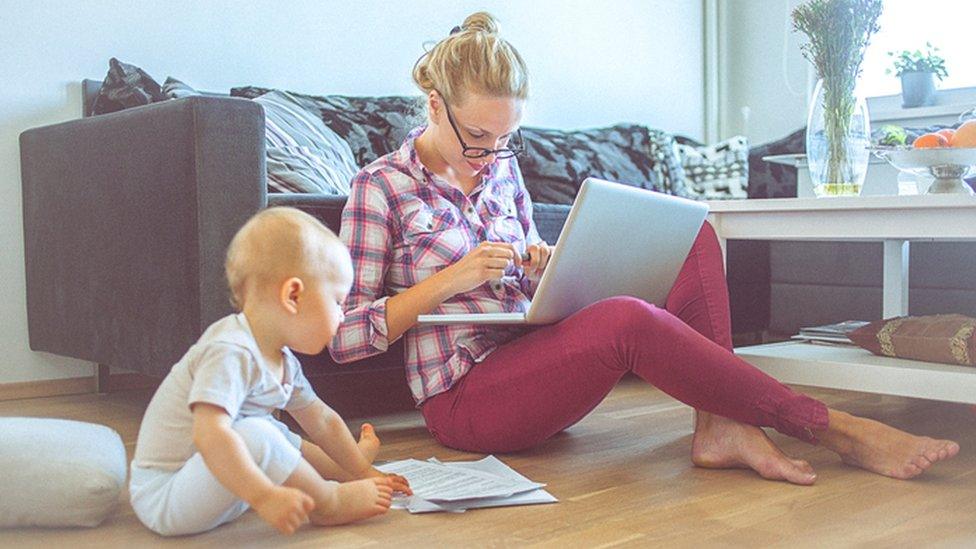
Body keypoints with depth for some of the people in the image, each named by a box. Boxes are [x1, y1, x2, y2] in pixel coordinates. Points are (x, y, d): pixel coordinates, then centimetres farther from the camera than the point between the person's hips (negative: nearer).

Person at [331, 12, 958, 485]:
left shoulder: (501, 167, 13)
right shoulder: (381, 187, -5)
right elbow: (342, 338, -8)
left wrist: (546, 267, -3)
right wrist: (451, 279, -17)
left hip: (536, 359, 7)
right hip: (465, 397, -7)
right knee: (624, 319, -35)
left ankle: (719, 427, -22)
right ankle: (835, 428, -24)